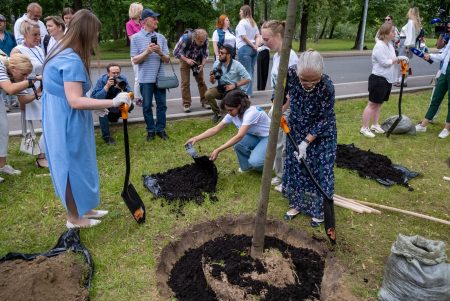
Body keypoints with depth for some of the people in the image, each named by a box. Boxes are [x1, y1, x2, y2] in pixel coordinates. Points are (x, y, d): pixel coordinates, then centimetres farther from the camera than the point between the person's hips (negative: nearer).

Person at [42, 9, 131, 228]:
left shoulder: (62, 54, 9)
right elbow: (75, 101, -31)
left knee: (76, 166, 20)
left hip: (62, 122, 10)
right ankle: (74, 218, 23)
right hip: (68, 125, -10)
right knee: (73, 168, 5)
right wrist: (112, 102, -34)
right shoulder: (72, 60, -23)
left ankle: (82, 208, 36)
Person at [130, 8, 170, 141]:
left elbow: (167, 60, 5)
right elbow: (135, 60, -5)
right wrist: (147, 52, -19)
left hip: (160, 77, 3)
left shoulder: (161, 37, 6)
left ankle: (161, 129, 20)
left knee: (162, 105, 7)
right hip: (146, 78, -2)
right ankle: (150, 130, 19)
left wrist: (160, 53, -15)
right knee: (147, 106, 6)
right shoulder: (136, 38, -2)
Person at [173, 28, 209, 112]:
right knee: (185, 82, -5)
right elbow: (176, 52, -21)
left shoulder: (205, 41, -23)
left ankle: (204, 101, 12)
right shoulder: (185, 38, -31)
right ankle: (186, 104, 0)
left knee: (201, 80, 2)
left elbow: (205, 54, -8)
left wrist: (202, 65, -24)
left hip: (197, 61, 2)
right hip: (185, 59, -2)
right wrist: (187, 60, -32)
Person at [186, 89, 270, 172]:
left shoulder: (251, 113, -34)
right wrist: (196, 138, -22)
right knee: (238, 145, -24)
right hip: (255, 136, 7)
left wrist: (218, 150, -44)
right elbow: (215, 129, -10)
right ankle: (246, 166, 3)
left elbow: (239, 136, -41)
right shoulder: (232, 114, -11)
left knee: (254, 162, -30)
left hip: (269, 137, -7)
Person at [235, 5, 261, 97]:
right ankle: (249, 92, 18)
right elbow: (257, 36, 12)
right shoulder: (253, 23, 17)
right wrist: (256, 46, -3)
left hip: (244, 48, -8)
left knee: (246, 72, -4)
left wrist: (253, 46, -10)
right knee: (250, 71, 12)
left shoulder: (242, 22, -8)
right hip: (253, 49, 8)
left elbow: (244, 37, -15)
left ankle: (246, 92, -2)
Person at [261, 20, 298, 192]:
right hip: (277, 107, 9)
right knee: (275, 144, 21)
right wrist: (274, 107, 10)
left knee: (285, 146, 4)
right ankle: (279, 176, 41)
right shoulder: (276, 56, 5)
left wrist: (281, 110, -16)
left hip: (288, 109, -9)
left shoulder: (290, 57, -23)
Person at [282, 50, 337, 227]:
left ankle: (319, 210, 22)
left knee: (320, 171, 3)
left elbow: (324, 119, -23)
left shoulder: (327, 86, -32)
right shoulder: (290, 74, -24)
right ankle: (297, 204, 31)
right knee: (295, 167, 12)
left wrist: (306, 142, -23)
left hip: (321, 134, -3)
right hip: (296, 130, 4)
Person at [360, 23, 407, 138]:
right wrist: (398, 59, -11)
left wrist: (399, 61, -2)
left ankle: (375, 125, 25)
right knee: (372, 104, -4)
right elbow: (385, 62, -21)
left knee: (379, 103, 15)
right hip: (378, 79, -9)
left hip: (387, 79, 9)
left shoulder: (390, 45, 12)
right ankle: (364, 128, 1)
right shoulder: (379, 46, -17)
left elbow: (392, 61, 17)